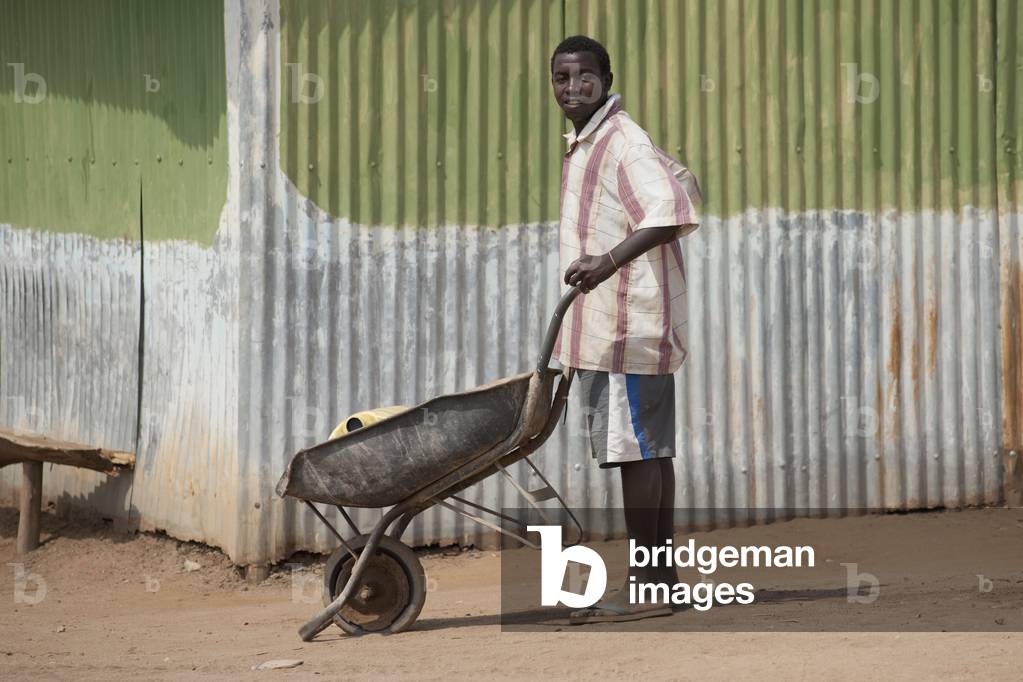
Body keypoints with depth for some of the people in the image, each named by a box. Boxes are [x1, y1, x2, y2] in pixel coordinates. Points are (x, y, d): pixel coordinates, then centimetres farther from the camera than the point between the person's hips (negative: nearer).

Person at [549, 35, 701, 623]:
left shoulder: (622, 142, -12)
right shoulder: (586, 144, 18)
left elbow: (672, 209, -26)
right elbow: (679, 178, 31)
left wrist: (611, 259, -35)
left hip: (627, 325, -10)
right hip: (608, 324, 11)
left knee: (634, 448, -9)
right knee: (651, 450, 11)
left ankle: (644, 588, -7)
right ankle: (663, 579, 15)